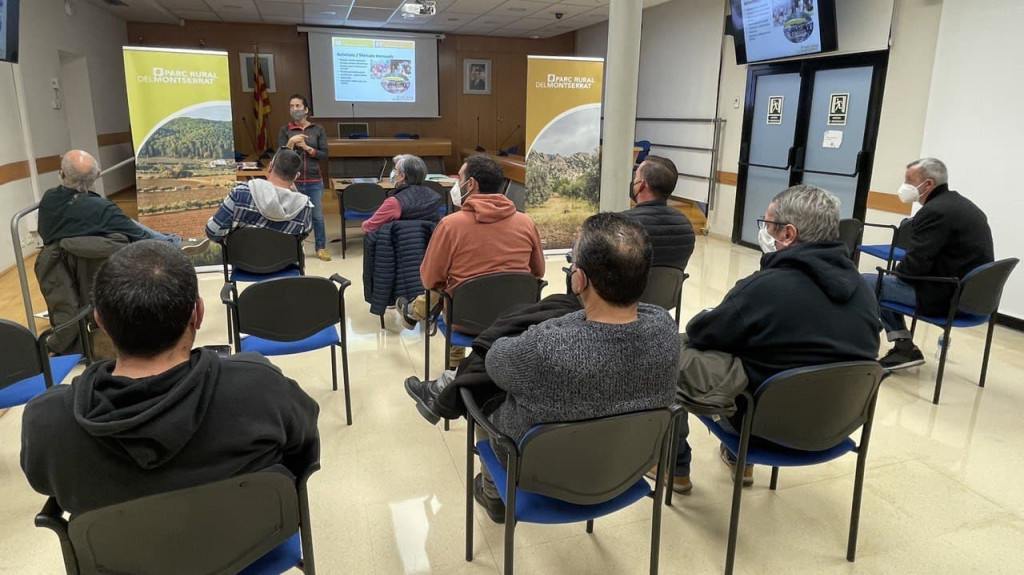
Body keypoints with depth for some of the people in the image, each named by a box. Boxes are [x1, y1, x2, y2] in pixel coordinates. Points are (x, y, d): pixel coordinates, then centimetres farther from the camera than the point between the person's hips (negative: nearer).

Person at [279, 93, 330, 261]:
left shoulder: (318, 129, 3)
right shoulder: (285, 130, 2)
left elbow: (324, 155, -1)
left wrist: (307, 148, -13)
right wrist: (291, 142, -18)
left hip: (314, 182, 0)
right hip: (293, 181, 0)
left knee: (317, 216, 6)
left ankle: (321, 248, 19)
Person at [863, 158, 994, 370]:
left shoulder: (934, 211, -19)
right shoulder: (963, 204, 12)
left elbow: (913, 266, -22)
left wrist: (898, 270, -1)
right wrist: (900, 271, 14)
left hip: (945, 297, -10)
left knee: (865, 282, -3)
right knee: (886, 281, 22)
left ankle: (904, 346, 10)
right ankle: (903, 347, 17)